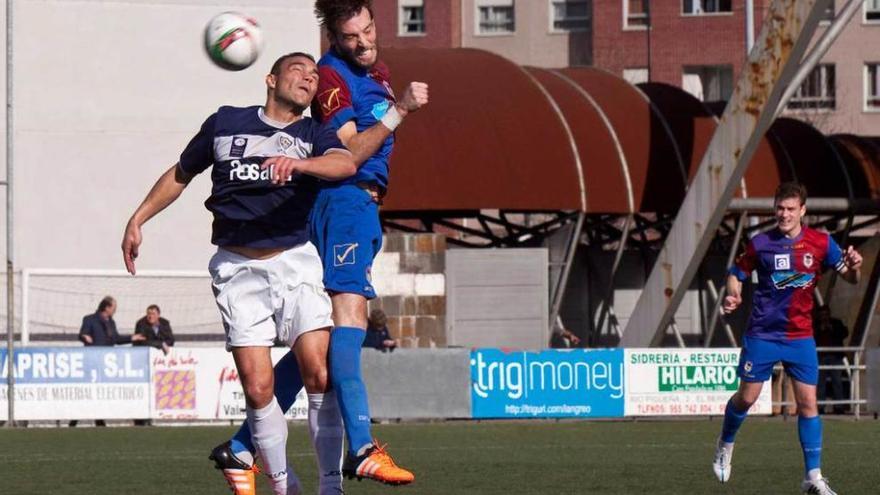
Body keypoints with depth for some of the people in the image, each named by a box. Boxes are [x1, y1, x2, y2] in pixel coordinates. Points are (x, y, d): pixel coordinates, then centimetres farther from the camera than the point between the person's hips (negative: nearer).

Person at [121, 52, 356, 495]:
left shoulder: (313, 134, 8)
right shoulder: (225, 123, 12)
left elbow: (345, 163, -15)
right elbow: (180, 174, 25)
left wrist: (297, 162, -33)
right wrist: (137, 219, 20)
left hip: (294, 259, 0)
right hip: (237, 266, 0)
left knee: (318, 371, -15)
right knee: (257, 386, -10)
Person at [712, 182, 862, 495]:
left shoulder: (820, 243, -3)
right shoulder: (761, 244, -5)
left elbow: (850, 278, -2)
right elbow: (736, 273, 6)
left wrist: (854, 267, -25)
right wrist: (733, 295, -15)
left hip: (800, 335, 1)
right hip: (762, 334, -1)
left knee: (808, 402, -5)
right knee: (747, 397, 5)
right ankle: (725, 445, 35)